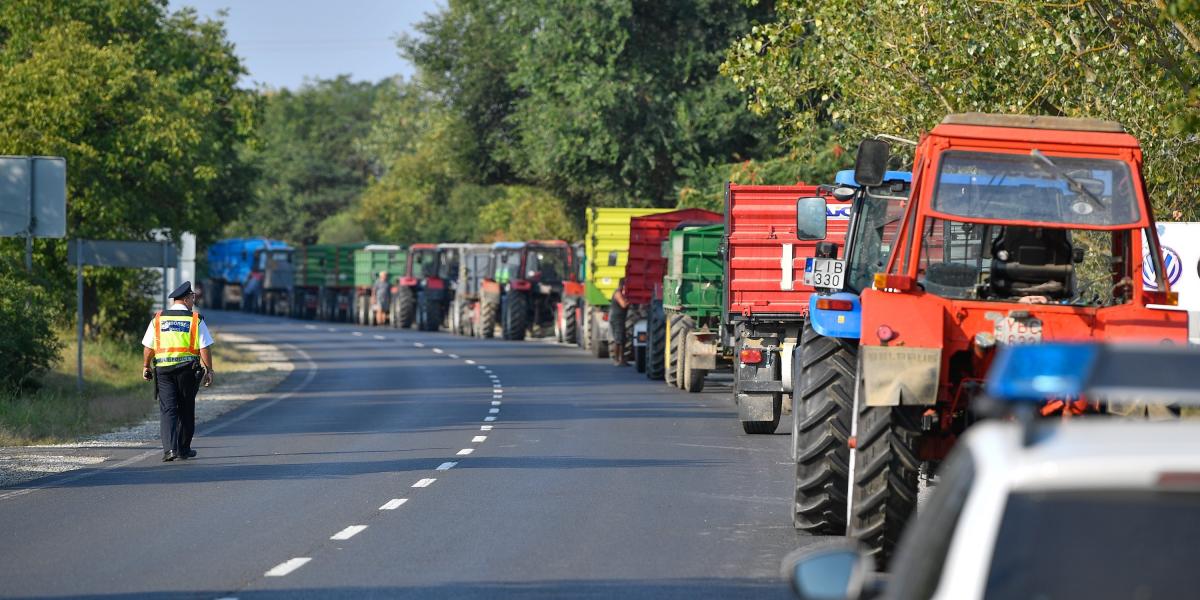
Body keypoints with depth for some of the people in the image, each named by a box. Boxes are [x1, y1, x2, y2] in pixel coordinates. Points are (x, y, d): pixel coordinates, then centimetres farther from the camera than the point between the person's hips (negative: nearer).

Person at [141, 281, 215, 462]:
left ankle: (170, 448, -18)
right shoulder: (196, 320, -1)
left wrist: (145, 366, 18)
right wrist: (209, 370, 2)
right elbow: (204, 348, -5)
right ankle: (184, 449, 19)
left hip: (163, 369, 1)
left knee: (167, 409, -1)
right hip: (188, 369, -1)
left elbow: (148, 347, 6)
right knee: (186, 411, 12)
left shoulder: (158, 318, 5)